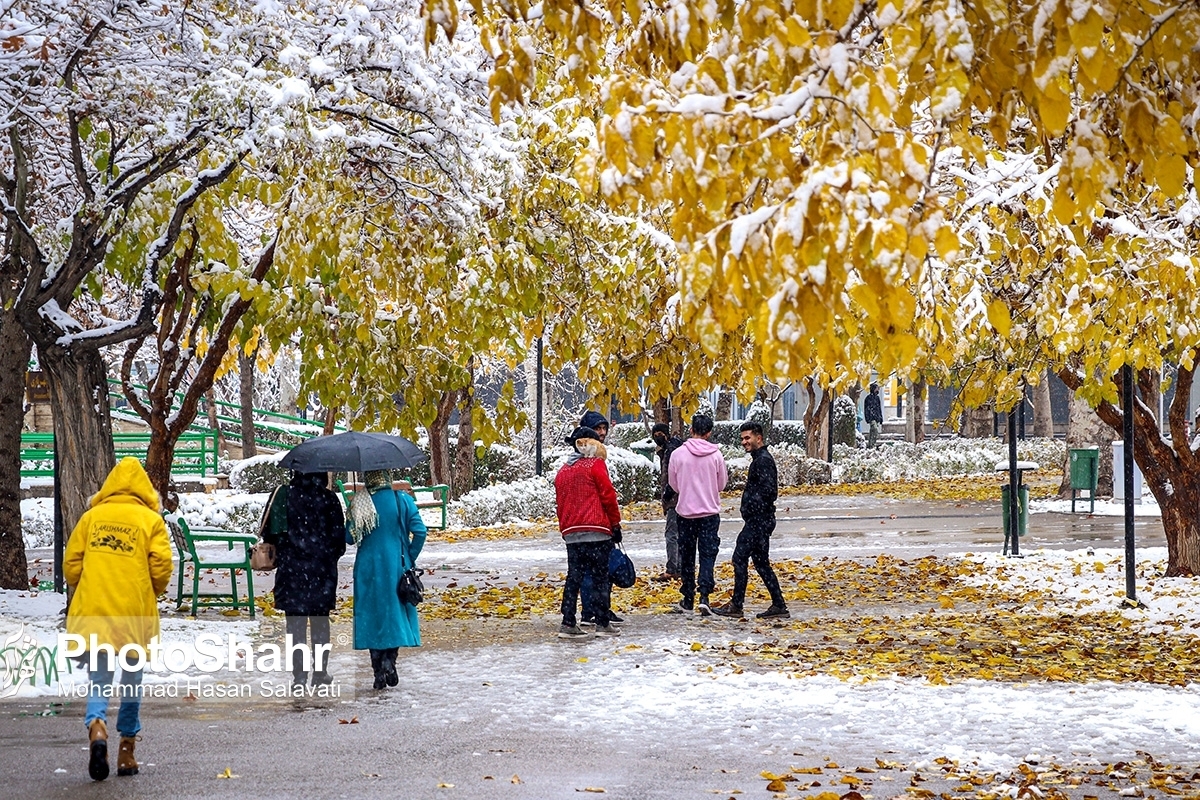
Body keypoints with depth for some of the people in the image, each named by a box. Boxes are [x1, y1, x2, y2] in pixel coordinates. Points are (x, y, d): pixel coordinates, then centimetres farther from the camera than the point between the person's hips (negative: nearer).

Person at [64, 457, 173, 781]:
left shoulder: (91, 517, 7)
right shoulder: (151, 519, 2)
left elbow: (71, 563, 6)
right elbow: (161, 566, -5)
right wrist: (152, 593, 14)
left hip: (92, 610, 1)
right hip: (134, 611, -1)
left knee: (98, 679, 5)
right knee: (132, 680, 12)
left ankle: (96, 726, -23)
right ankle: (126, 750, 16)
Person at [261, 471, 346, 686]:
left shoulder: (284, 495, -6)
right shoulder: (329, 498, -4)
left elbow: (270, 531, -4)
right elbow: (339, 536, 0)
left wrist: (276, 553, 14)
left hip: (292, 570, -1)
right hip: (322, 571, 1)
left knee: (296, 625, 4)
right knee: (320, 623, 13)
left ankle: (299, 676, 2)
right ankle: (320, 672, 16)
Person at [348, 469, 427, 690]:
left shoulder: (358, 504, -5)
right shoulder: (402, 500, -5)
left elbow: (350, 537, -2)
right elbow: (420, 531, -10)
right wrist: (410, 558, 2)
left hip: (368, 567, 0)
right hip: (396, 566, 0)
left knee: (372, 614, 8)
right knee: (396, 612, 12)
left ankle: (378, 671, 7)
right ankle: (389, 660, -7)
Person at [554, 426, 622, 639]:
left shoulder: (563, 471, 16)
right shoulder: (595, 465, -3)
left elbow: (560, 503, 17)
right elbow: (608, 496, -6)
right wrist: (615, 523, 2)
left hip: (571, 532, 6)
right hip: (596, 530, -6)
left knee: (574, 577, 7)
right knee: (600, 576, 0)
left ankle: (568, 623, 2)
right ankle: (603, 622, 1)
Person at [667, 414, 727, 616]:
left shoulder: (678, 454, -8)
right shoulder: (715, 455, -8)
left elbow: (673, 483, 3)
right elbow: (721, 484, 3)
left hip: (685, 511, 1)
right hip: (710, 512, -1)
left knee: (687, 557, 11)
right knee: (708, 555, 3)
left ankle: (688, 599, 16)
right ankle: (704, 597, -11)